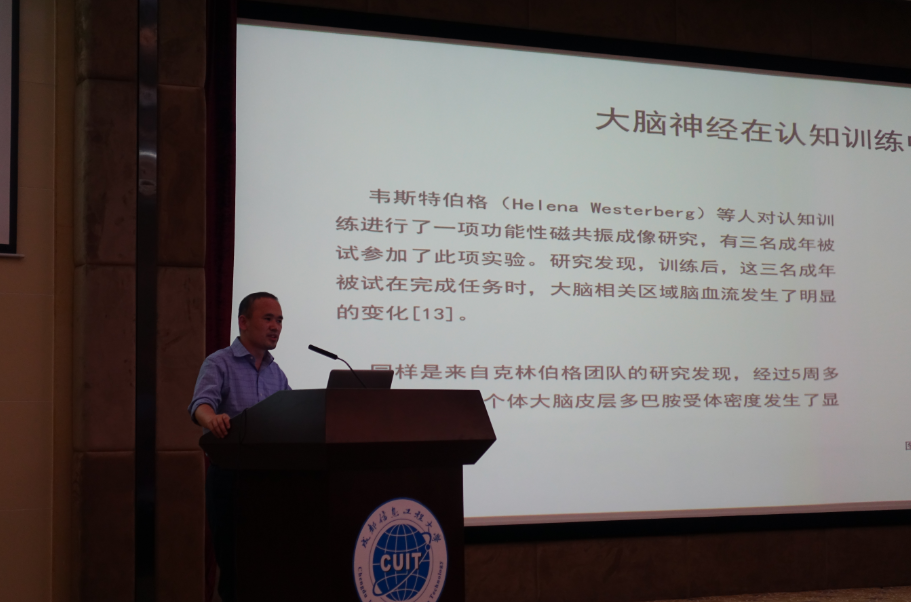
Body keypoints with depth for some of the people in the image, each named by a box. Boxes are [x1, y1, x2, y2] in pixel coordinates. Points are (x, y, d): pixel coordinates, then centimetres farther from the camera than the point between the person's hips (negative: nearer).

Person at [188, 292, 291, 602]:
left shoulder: (277, 374, 16)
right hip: (229, 475, -5)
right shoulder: (219, 364, -4)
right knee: (234, 563, -2)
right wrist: (212, 418, -44)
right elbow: (202, 403, -21)